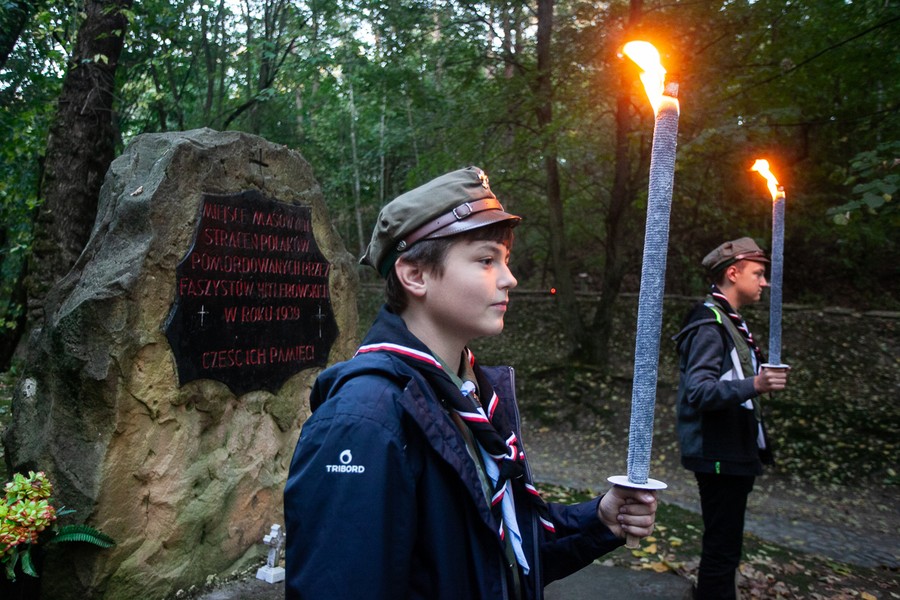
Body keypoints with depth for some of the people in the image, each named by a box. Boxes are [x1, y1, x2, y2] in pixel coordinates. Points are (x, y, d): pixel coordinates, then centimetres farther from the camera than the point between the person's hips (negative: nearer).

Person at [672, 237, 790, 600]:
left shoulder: (729, 322, 15)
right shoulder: (709, 325, -17)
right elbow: (697, 391, -27)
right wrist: (753, 385, -38)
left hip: (733, 456, 10)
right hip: (719, 457, -10)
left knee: (724, 546, 19)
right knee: (722, 549, -2)